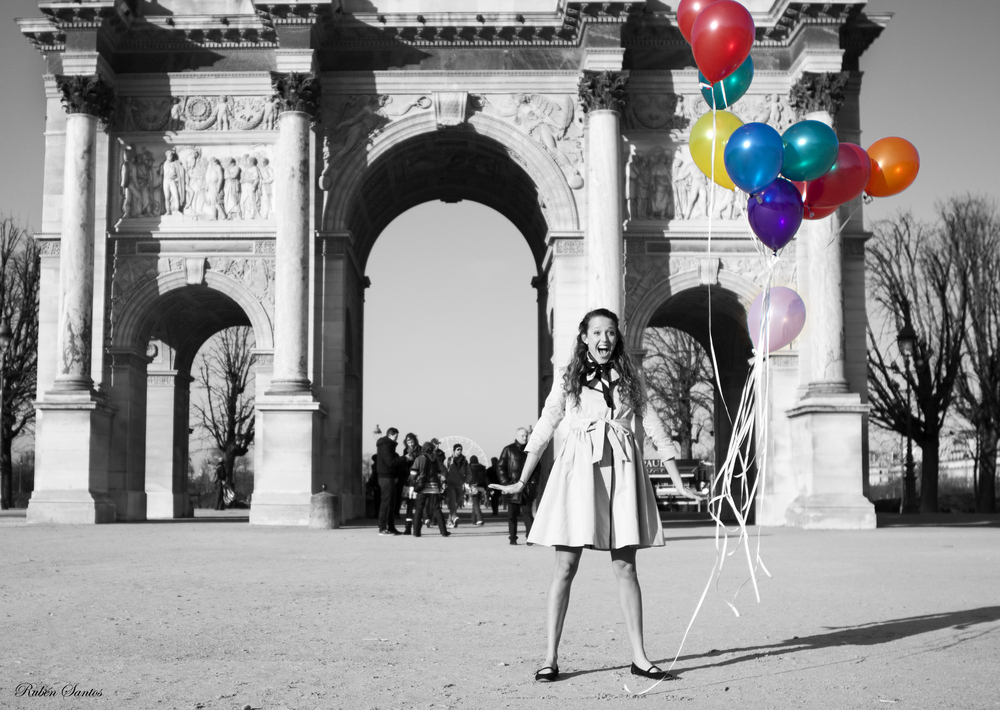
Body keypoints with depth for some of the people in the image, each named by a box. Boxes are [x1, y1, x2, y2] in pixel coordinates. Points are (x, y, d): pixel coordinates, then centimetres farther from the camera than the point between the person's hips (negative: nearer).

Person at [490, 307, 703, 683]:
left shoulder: (632, 380, 12)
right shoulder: (567, 380, 8)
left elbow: (654, 428, 12)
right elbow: (543, 430, 12)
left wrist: (678, 482, 9)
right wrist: (521, 481, 13)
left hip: (622, 470, 1)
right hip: (579, 469, -1)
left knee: (625, 566, 1)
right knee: (566, 565, -3)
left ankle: (639, 657, 6)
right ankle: (550, 657, 1)